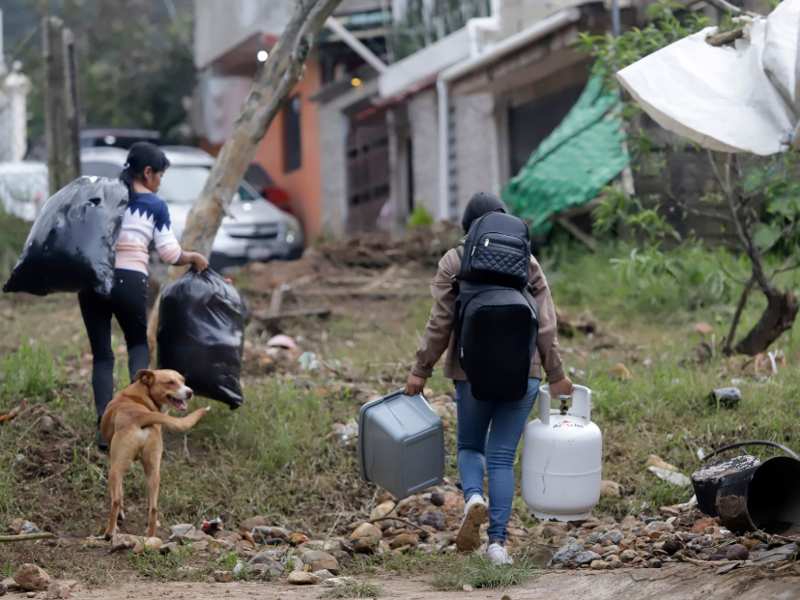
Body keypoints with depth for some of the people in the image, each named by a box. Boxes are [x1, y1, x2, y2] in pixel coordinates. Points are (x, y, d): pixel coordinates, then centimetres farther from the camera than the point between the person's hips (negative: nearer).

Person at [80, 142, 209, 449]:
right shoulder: (156, 206, 5)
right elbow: (171, 254, 3)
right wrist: (194, 258, 19)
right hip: (130, 282, -2)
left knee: (101, 354, 10)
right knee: (138, 342, 20)